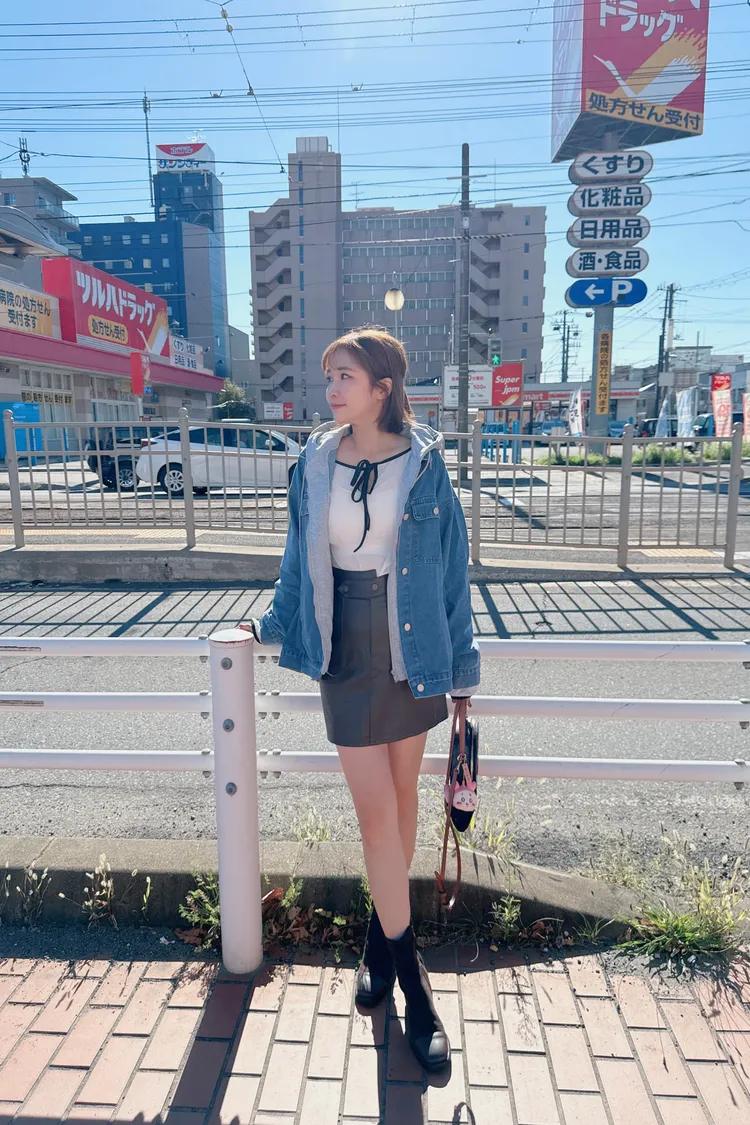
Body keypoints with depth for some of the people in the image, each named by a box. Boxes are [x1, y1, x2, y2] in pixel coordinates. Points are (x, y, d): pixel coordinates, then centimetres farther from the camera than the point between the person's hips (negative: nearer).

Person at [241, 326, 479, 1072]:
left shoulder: (424, 463, -5)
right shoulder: (315, 465, -1)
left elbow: (450, 565, -1)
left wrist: (461, 668, 0)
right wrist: (273, 625, 18)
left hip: (414, 647, 0)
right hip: (348, 650, 1)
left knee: (401, 794, 13)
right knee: (376, 813, 1)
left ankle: (381, 934, 38)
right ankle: (411, 982, 17)